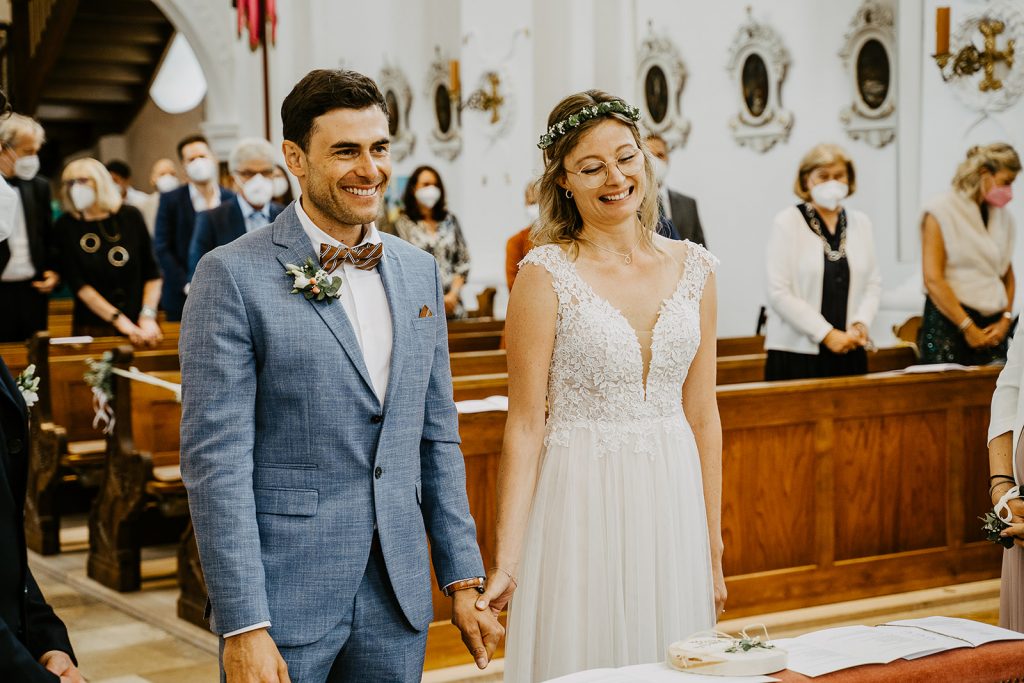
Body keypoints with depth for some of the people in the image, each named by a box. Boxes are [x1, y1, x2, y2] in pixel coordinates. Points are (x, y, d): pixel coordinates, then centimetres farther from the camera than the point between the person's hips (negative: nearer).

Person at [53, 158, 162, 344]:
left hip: (138, 326, 1)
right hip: (92, 328, -1)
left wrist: (148, 316, -10)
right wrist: (119, 320, -17)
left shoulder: (130, 216, 0)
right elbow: (76, 283, -9)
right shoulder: (66, 225, -2)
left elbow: (152, 273, 2)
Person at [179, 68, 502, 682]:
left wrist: (463, 580, 9)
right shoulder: (233, 275, -8)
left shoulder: (419, 271, 9)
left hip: (398, 602, 5)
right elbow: (216, 457, -12)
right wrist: (242, 626, -16)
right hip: (286, 603, -5)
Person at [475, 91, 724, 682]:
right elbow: (525, 424, -8)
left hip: (673, 501, 4)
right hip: (583, 500, -4)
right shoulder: (547, 275, -8)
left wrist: (713, 542, 9)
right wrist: (507, 561, -12)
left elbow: (702, 413, 9)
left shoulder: (693, 267, 4)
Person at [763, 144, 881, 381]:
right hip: (797, 353, -4)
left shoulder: (860, 223, 11)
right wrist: (827, 334, -14)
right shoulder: (787, 222, -4)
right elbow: (779, 293, -11)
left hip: (850, 352, 4)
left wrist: (861, 324, -7)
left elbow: (873, 283, 12)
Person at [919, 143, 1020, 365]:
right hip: (948, 323, -5)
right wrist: (968, 328, -12)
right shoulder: (941, 211, -5)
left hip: (992, 327, 5)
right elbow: (933, 280, -12)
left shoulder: (1003, 217, 14)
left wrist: (1005, 320, 4)